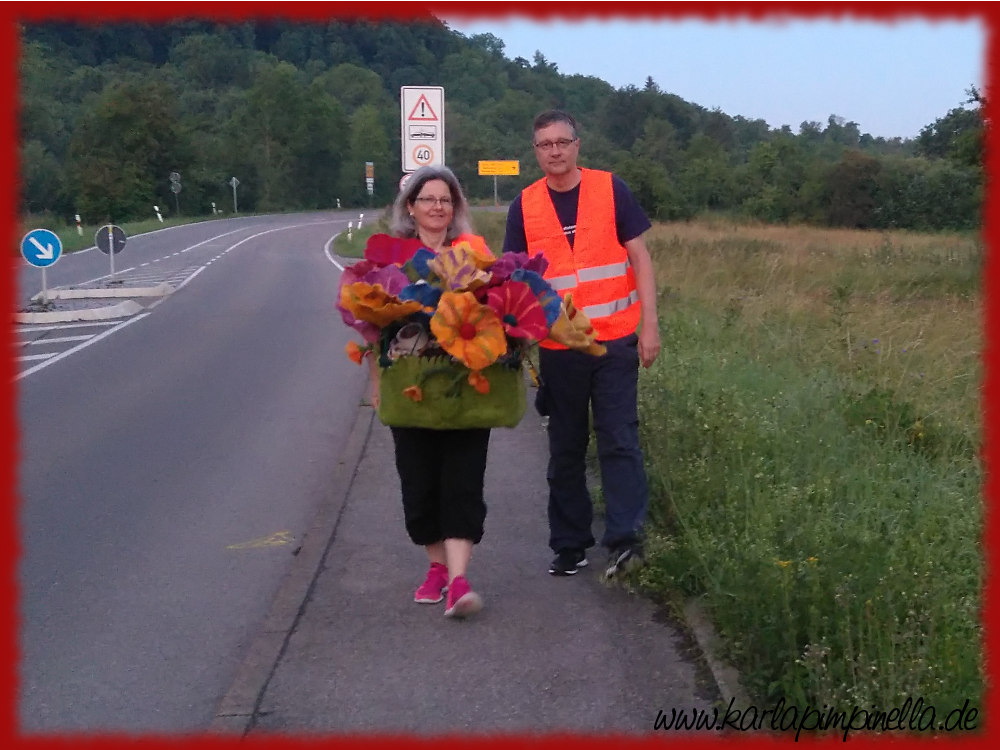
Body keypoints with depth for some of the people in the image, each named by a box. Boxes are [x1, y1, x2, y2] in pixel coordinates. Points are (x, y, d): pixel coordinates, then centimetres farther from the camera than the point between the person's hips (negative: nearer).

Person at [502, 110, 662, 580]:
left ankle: (625, 539, -10)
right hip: (558, 346, 2)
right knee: (565, 451, 10)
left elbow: (639, 257, 2)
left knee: (619, 440, -9)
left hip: (614, 340, -2)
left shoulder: (611, 189, 0)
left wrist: (650, 324, -5)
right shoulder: (525, 205, 4)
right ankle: (569, 545, 19)